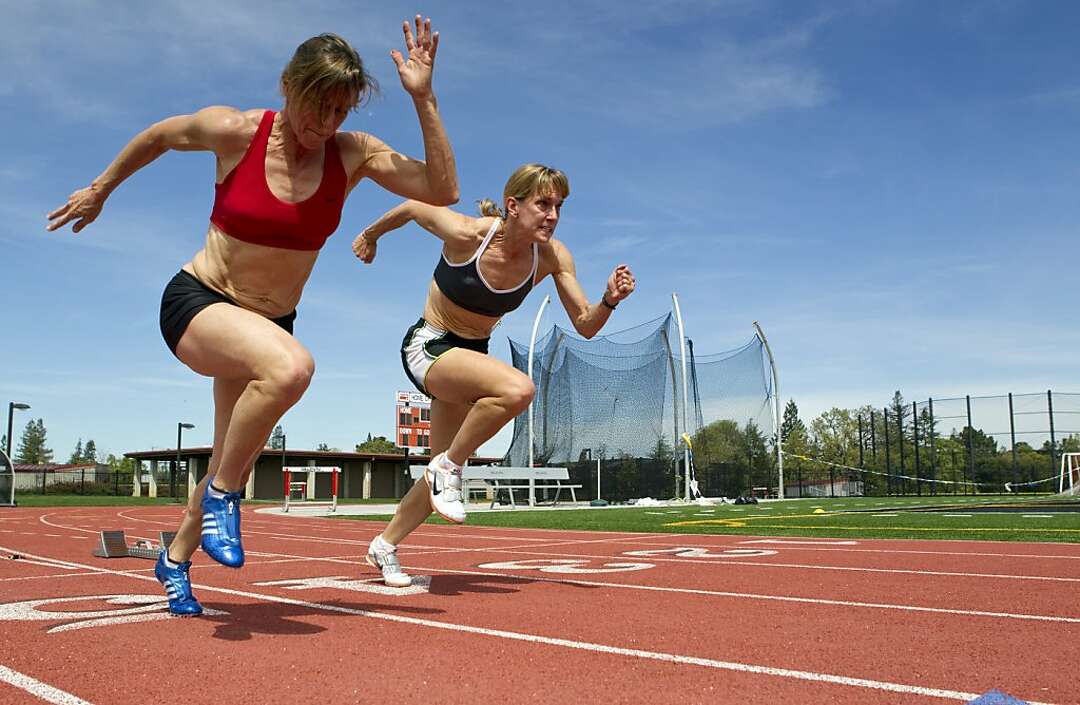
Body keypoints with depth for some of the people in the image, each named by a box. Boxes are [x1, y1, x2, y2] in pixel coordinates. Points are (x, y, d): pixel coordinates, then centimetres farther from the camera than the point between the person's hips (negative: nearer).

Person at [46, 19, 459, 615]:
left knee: (235, 462, 14)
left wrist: (423, 99, -23)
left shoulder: (354, 154, -9)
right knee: (291, 366, -37)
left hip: (268, 321, 5)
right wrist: (100, 189, 17)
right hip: (197, 302, -4)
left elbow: (443, 191, -19)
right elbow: (159, 135, 5)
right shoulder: (236, 131, -15)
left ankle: (176, 558, 43)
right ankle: (221, 494, -13)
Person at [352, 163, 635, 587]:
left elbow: (585, 325, -8)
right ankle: (448, 467, -12)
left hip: (472, 356, 6)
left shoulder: (552, 257, -12)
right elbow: (411, 207, -6)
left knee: (444, 475, 10)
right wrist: (370, 234, 11)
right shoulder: (466, 234, -24)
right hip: (427, 348, -6)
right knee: (517, 389, -34)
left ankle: (384, 546, 32)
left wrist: (610, 300, -29)